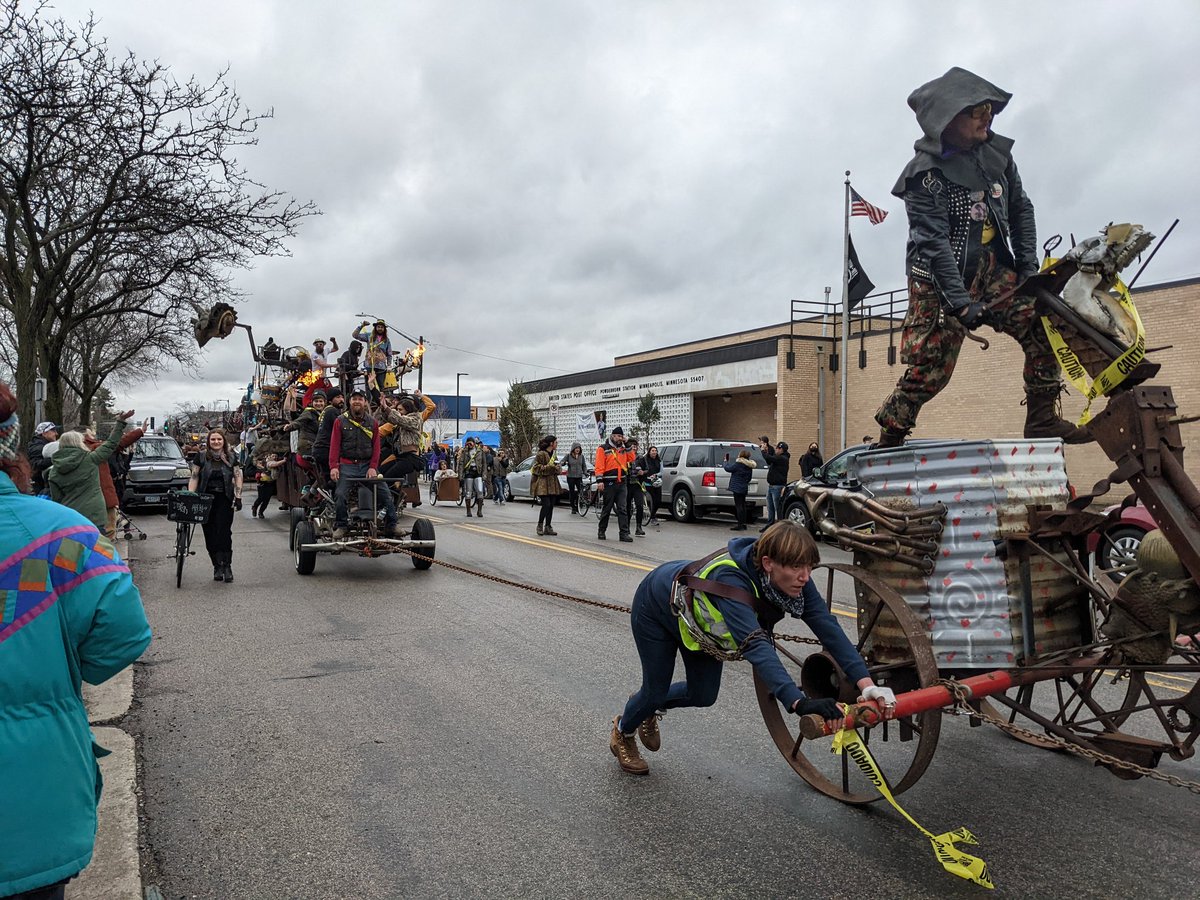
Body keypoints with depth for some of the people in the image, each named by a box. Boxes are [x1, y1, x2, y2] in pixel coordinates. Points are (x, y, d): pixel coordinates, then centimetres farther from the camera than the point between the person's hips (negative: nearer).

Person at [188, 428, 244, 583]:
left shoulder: (231, 458, 7)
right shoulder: (201, 457, 4)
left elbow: (238, 478, 6)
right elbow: (194, 478, 3)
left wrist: (238, 497, -2)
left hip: (225, 501, -1)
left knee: (224, 533, -11)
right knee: (210, 535, 2)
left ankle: (227, 566, -7)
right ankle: (217, 566, 12)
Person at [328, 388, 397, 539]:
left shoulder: (373, 423, 10)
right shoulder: (340, 421, 4)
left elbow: (376, 447, 6)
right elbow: (335, 445, -1)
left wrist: (373, 467, -6)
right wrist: (333, 466, -11)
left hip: (367, 465, 2)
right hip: (347, 466, -2)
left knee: (385, 493, -3)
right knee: (340, 495, -13)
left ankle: (391, 526, 7)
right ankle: (341, 526, 5)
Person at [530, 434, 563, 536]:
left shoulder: (553, 454, 17)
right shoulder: (541, 454, -10)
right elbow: (537, 468, -13)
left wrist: (558, 467, 4)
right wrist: (549, 467, -20)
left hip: (552, 483, 8)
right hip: (542, 482, -8)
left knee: (551, 505, 5)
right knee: (546, 504, -14)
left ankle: (548, 527, 11)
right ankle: (540, 525, 2)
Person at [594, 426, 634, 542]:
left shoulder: (623, 449, 17)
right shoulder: (603, 449, -2)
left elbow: (631, 459, 9)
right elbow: (599, 466, -8)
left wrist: (627, 445, 6)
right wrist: (599, 480, -17)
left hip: (622, 483, 4)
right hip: (609, 483, -4)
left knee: (623, 509, -2)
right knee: (607, 509, 6)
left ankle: (624, 533, -4)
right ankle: (601, 531, 20)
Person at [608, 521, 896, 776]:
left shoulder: (793, 579, -27)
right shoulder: (730, 581, -47)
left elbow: (828, 628, -31)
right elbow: (757, 647, -57)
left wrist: (867, 684, -42)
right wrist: (799, 703, -68)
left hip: (696, 614, 6)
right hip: (657, 606, -6)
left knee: (703, 695, 11)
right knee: (656, 690, 6)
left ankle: (649, 706, 43)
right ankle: (623, 731, 40)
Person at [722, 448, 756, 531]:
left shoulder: (738, 464, -15)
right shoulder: (749, 466, 10)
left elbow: (727, 468, -8)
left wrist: (726, 461, 9)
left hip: (737, 488, -8)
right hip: (744, 488, 8)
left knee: (738, 506, -7)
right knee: (742, 506, 14)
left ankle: (740, 525, -8)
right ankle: (743, 524, 18)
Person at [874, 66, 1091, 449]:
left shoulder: (996, 152, 5)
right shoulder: (925, 174, -16)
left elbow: (1020, 209, 15)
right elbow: (934, 243, -22)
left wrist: (1028, 264, 4)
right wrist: (961, 302, -28)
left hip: (992, 269, 6)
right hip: (940, 278, -6)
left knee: (1042, 328, -5)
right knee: (930, 368, -10)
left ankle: (1041, 419, 6)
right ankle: (887, 439, 6)